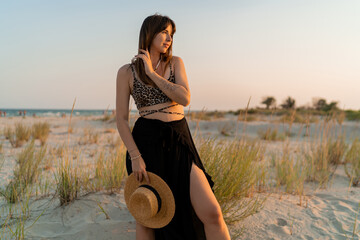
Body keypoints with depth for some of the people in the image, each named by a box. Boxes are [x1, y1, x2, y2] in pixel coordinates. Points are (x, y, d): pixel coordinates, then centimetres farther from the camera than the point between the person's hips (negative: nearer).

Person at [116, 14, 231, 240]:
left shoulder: (175, 63, 8)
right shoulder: (127, 72, 1)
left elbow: (185, 99, -9)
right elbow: (121, 119, -2)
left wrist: (151, 72, -8)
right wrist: (135, 157, -11)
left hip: (180, 142, 2)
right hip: (146, 142, -1)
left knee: (212, 213, -7)